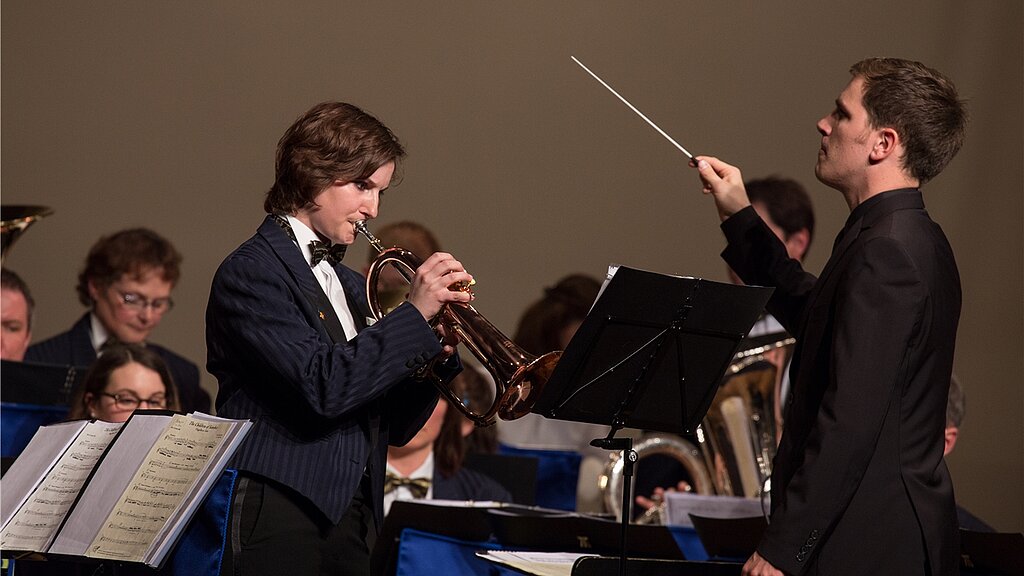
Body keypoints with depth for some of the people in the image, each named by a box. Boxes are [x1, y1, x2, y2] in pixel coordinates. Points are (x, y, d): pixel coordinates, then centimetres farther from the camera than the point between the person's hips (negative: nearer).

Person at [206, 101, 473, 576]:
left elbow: (393, 428, 19)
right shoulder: (251, 272, -6)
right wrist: (414, 313, -14)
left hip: (354, 521, 7)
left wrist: (437, 353, 2)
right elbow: (322, 387, -19)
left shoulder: (350, 286, 19)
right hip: (280, 521, -7)